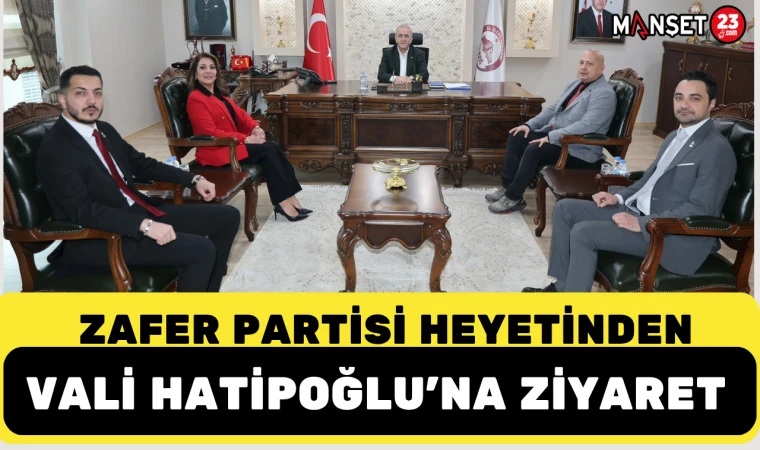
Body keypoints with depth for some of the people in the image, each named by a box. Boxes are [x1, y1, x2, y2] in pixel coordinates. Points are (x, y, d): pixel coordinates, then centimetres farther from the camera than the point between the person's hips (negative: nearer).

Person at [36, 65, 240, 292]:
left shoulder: (105, 130, 10)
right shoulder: (54, 149, -16)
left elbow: (142, 164, 22)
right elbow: (83, 211, -26)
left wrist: (193, 179, 11)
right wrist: (145, 225, -34)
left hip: (139, 211, 9)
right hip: (100, 237, -9)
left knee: (228, 216, 6)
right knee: (201, 250, -25)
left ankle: (208, 291, 15)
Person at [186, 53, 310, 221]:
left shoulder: (219, 94, 17)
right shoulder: (195, 99, -11)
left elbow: (239, 114, 15)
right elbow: (211, 134, -19)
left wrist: (255, 127, -7)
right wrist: (245, 139, -21)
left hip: (233, 144, 8)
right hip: (215, 151, -8)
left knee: (272, 147, -16)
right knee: (267, 150, -22)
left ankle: (288, 199, -21)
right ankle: (284, 202, -22)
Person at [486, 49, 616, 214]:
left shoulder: (604, 94, -17)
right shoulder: (575, 84, 13)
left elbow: (586, 126, -28)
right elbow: (553, 109, 18)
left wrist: (551, 137, -28)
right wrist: (529, 125, 3)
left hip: (579, 150, -9)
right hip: (554, 135, 9)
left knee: (534, 150, -27)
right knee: (516, 138, -3)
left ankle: (514, 198, -15)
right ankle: (507, 187, 3)